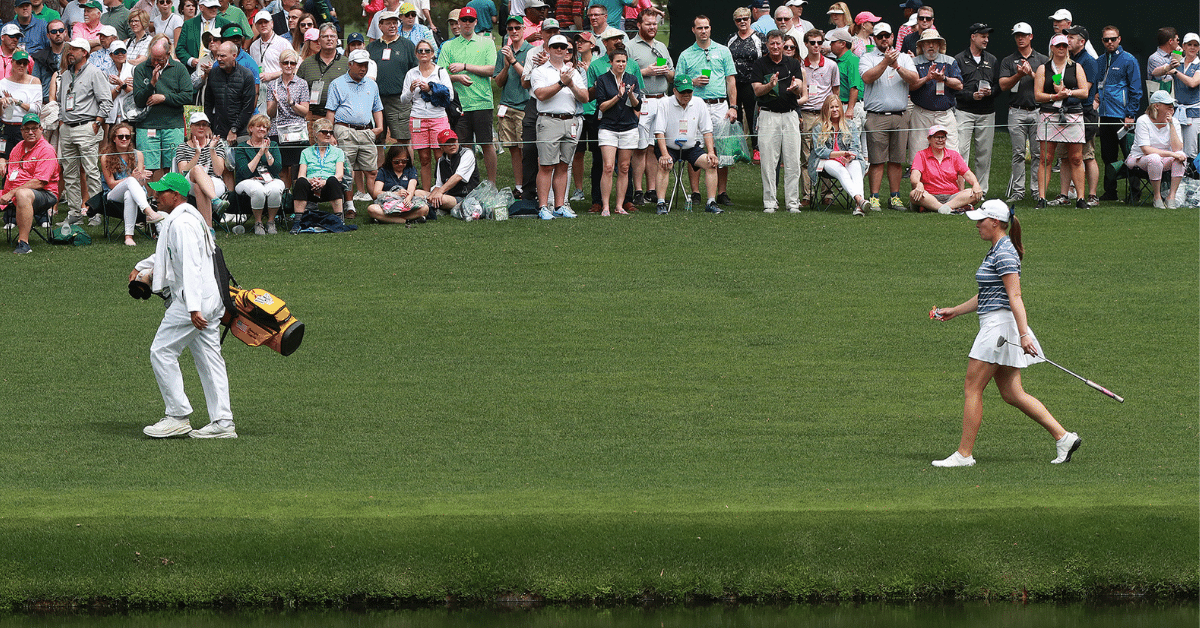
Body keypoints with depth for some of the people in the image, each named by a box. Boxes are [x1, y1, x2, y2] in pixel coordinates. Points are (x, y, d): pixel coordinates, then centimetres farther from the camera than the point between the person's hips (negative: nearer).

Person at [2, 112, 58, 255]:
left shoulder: (46, 150, -9)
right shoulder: (19, 147, 17)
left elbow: (39, 183, -19)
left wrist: (12, 193, -22)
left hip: (44, 194, -9)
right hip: (12, 196, 9)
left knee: (23, 194, -42)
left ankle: (23, 243, -42)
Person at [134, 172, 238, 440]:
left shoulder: (182, 224, -16)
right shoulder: (191, 217, 18)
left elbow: (191, 266, -26)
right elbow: (170, 254, 37)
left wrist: (193, 308, -32)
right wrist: (142, 267, 47)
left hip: (193, 300, -10)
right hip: (210, 301, 10)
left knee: (162, 352, -4)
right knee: (209, 358, 8)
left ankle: (178, 417, -3)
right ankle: (223, 422, 6)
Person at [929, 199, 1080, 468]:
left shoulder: (1005, 254, -14)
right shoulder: (996, 251, 17)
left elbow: (1015, 297, -22)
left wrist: (1023, 334, -28)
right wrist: (954, 311, 31)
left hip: (1000, 324, -10)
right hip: (994, 326, 10)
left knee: (973, 388, -5)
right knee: (1011, 393, 8)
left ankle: (964, 454, -2)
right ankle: (1063, 437, 6)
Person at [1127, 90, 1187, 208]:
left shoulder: (1174, 121, -2)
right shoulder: (1143, 121, -15)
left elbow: (1177, 149, -15)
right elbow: (1146, 150, -24)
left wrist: (1171, 125, -20)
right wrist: (1171, 154, -31)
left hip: (1165, 161, 4)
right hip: (1140, 160, -4)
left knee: (1181, 156, -25)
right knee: (1154, 158, -38)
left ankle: (1171, 196, -21)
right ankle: (1157, 197, -22)